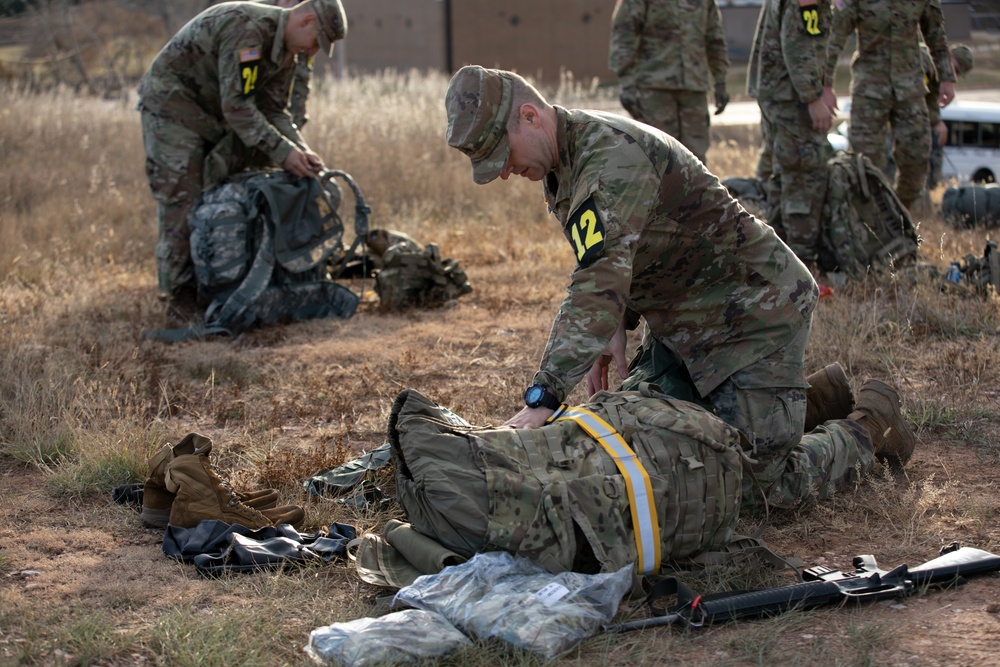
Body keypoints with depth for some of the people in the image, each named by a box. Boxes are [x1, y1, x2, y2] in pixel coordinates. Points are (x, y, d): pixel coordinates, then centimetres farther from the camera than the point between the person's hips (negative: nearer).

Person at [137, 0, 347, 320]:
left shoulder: (286, 52, 2)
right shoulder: (246, 27, -29)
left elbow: (274, 111, 1)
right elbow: (237, 105, -32)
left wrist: (301, 150, -15)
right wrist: (282, 151, -33)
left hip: (212, 113, 9)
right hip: (172, 102, -9)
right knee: (182, 201, -11)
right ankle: (180, 300, -7)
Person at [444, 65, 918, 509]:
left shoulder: (614, 156, -30)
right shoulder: (561, 159, 2)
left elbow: (599, 285, -41)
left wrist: (542, 397, -46)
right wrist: (616, 327, 4)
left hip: (756, 311, -10)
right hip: (684, 322, 10)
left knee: (768, 484, -11)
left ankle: (870, 422, 19)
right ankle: (813, 397, 26)